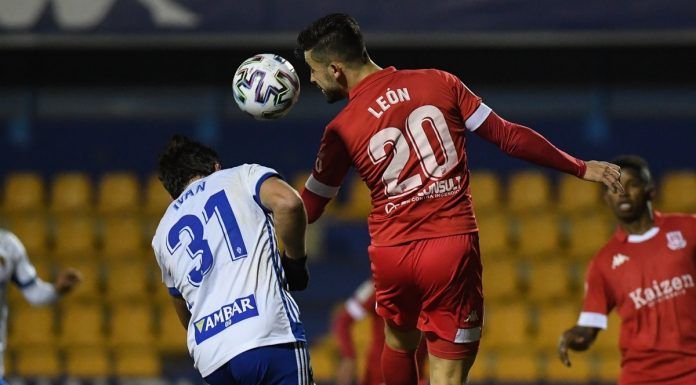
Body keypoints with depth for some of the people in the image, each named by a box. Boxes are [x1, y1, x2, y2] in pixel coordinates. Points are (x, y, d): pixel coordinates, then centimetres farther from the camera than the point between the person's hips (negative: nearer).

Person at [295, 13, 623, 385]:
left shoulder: (341, 131, -2)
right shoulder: (439, 83, 2)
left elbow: (306, 210, 5)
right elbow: (508, 136, 3)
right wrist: (580, 168, 13)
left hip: (391, 255, 0)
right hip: (454, 244, 0)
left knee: (399, 343, 28)